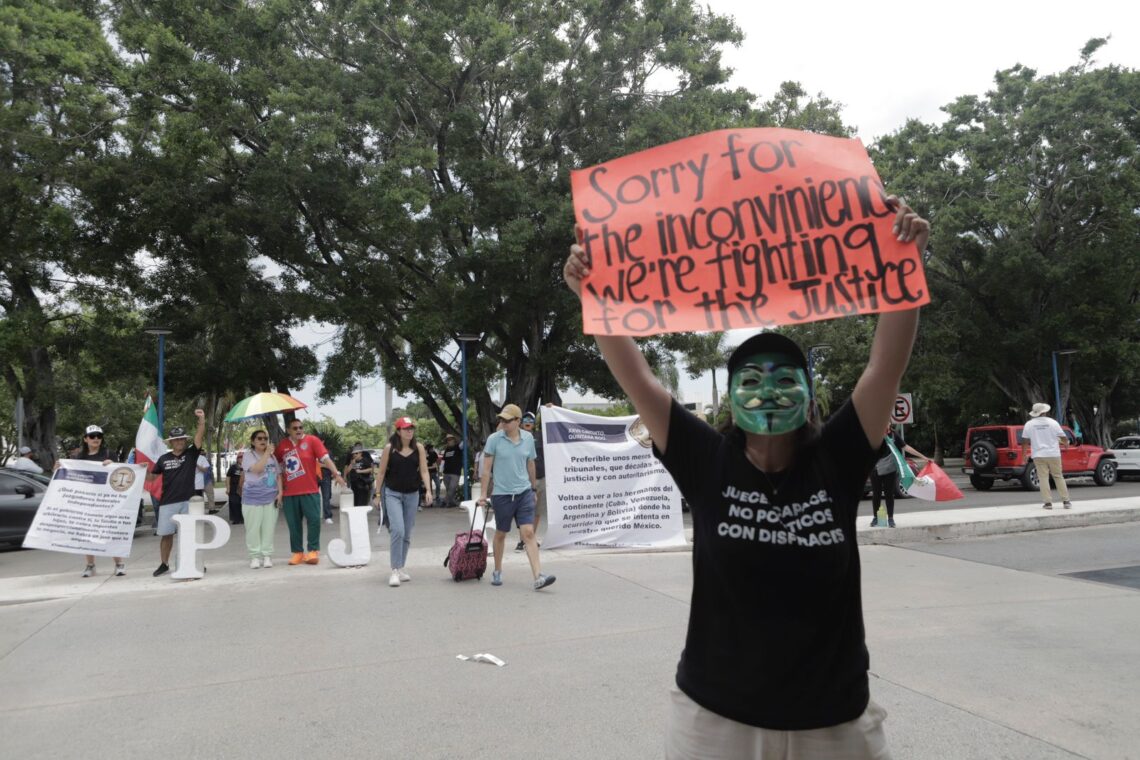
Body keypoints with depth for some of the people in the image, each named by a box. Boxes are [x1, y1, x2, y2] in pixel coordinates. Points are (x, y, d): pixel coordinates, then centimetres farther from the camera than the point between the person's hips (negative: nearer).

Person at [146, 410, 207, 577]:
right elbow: (152, 477, 13)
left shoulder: (191, 453, 1)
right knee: (166, 534, 8)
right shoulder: (164, 458, 6)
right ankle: (164, 564, 22)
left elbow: (199, 436, -13)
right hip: (168, 502, 2)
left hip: (188, 501, -2)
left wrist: (202, 420, -27)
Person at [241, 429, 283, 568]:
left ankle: (267, 555, 10)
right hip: (253, 498, -4)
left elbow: (278, 475, 14)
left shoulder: (272, 456, 14)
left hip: (271, 498, 4)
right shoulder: (248, 455, -2)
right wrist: (267, 453, -15)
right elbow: (257, 469, -21)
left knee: (269, 528, 3)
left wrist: (280, 492, 3)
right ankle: (255, 556, 7)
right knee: (253, 528, -1)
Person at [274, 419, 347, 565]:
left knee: (314, 520, -4)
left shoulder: (312, 440, -3)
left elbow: (325, 458, -10)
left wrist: (336, 474, -20)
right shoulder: (282, 445, 7)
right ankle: (297, 552, 17)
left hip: (310, 491, -3)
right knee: (293, 524, 8)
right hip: (290, 493, 3)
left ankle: (313, 550, 7)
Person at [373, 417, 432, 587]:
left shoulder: (419, 448, 0)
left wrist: (428, 490, -11)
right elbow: (382, 473, 1)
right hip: (392, 493, -3)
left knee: (407, 534, 10)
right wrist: (378, 494, 1)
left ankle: (401, 568, 23)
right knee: (397, 531, -16)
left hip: (412, 495, 3)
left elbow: (424, 471, 0)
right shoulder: (389, 448, -5)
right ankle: (395, 570, -11)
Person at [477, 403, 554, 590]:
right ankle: (497, 572, 31)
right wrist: (483, 493, -7)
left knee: (528, 533, -8)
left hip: (524, 492, 2)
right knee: (501, 534, 11)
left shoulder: (528, 438, 1)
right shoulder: (494, 439, -7)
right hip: (502, 494, -1)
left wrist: (534, 487, 20)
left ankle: (538, 577, -13)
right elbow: (486, 468, -5)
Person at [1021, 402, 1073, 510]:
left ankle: (1048, 502, -2)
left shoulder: (1029, 424, -1)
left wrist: (1024, 454, 10)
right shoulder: (1052, 422, -4)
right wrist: (1066, 444, 23)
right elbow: (1063, 437, 1)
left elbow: (1025, 441, 1)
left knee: (1043, 478, 2)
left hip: (1038, 455, 0)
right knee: (1058, 477, 10)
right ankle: (1066, 501, 10)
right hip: (1053, 454, 0)